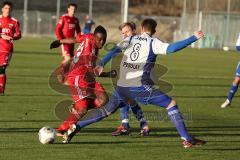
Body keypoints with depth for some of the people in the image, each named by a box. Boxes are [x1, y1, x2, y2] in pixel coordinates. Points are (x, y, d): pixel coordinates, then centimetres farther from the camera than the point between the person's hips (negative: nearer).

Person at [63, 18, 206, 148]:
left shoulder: (130, 40, 14)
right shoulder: (153, 43, 0)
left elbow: (114, 51, 3)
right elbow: (171, 48, -15)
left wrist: (101, 65, 1)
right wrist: (194, 38, -13)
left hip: (122, 86, 5)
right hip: (140, 88, -5)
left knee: (106, 111, 23)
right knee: (172, 104, 0)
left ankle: (76, 127, 16)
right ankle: (187, 139, -8)